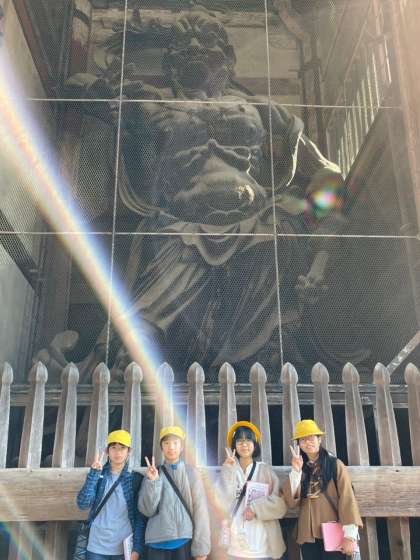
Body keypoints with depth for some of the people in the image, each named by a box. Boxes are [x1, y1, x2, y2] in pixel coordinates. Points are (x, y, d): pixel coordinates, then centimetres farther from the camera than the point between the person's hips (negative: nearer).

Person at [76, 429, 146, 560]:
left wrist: (137, 548, -9)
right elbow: (83, 504, -8)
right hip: (96, 547, 1)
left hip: (125, 548, -1)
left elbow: (140, 517, -1)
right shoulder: (98, 476, 5)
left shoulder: (136, 478, 1)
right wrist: (94, 473, -14)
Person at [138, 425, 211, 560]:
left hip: (184, 541, -1)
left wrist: (201, 548, -5)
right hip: (157, 542, 1)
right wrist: (152, 482, -15)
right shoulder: (153, 473, 5)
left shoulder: (191, 474, 1)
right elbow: (147, 510, -2)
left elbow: (200, 510, -1)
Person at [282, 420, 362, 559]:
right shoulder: (302, 468, 9)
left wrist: (349, 535, -17)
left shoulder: (335, 465, -2)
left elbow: (347, 498, -9)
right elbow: (291, 502, -1)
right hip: (308, 536, 4)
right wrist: (296, 471, -11)